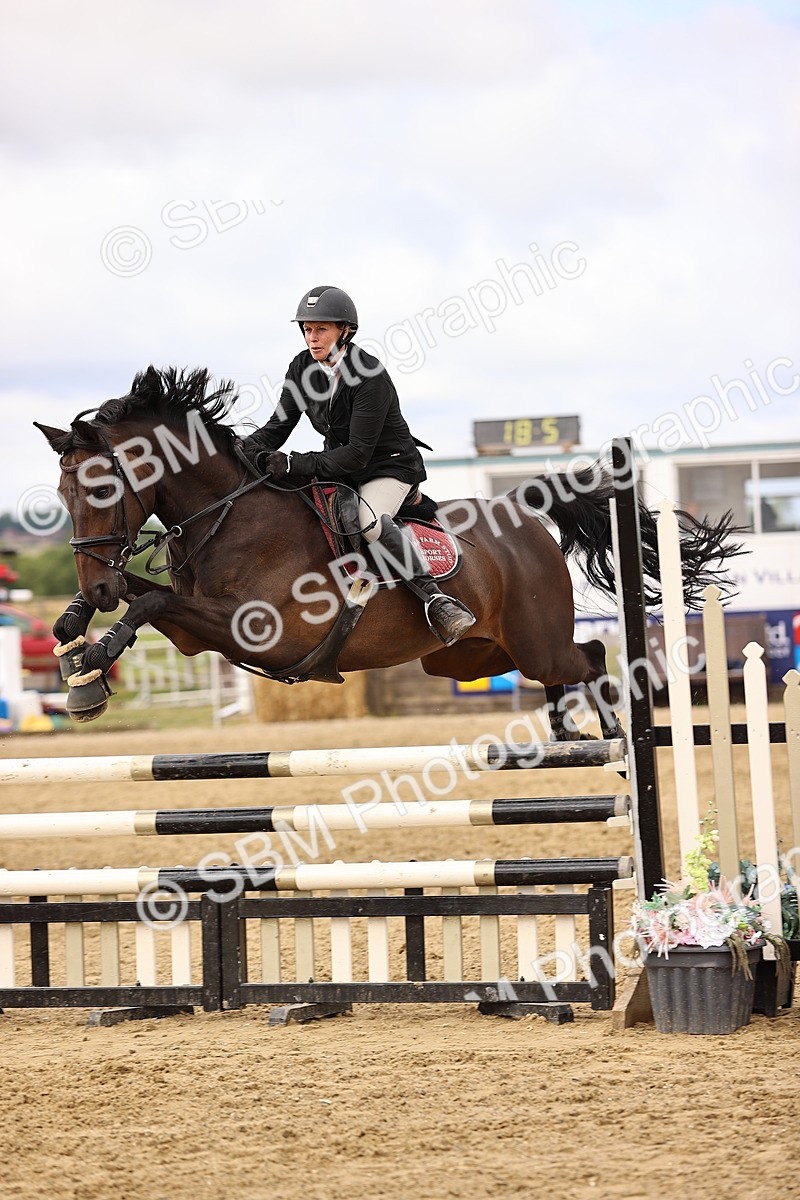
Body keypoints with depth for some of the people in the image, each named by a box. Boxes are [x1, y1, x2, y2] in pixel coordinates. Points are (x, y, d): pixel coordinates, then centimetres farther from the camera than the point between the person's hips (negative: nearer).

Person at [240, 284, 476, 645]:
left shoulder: (369, 375, -24)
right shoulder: (302, 368, -3)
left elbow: (358, 452, -27)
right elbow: (278, 428, 0)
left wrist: (298, 465, -35)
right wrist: (239, 453, -19)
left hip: (390, 465, -8)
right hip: (339, 466, 8)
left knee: (369, 519, -37)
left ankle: (436, 600, -36)